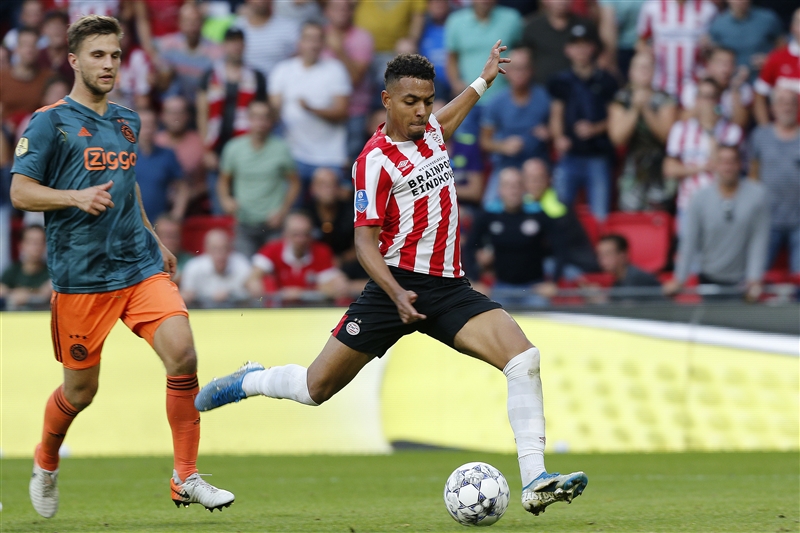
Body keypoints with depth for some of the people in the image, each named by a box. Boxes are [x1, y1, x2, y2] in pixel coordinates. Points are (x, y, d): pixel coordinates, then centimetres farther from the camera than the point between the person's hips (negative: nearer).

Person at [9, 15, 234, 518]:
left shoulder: (127, 121, 14)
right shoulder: (51, 121, -4)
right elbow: (20, 192, -7)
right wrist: (76, 197, -22)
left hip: (141, 266, 5)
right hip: (80, 277, -5)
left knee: (182, 353, -16)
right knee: (80, 391, 5)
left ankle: (186, 479, -8)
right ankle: (46, 463, 37)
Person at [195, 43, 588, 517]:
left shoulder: (429, 129, 9)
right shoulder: (376, 161, -12)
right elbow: (365, 242, -14)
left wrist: (484, 80, 46)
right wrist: (396, 295, -28)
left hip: (449, 287, 5)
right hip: (398, 286, -5)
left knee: (525, 360, -17)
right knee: (316, 388, 0)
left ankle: (535, 482, -20)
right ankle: (248, 381, 32)